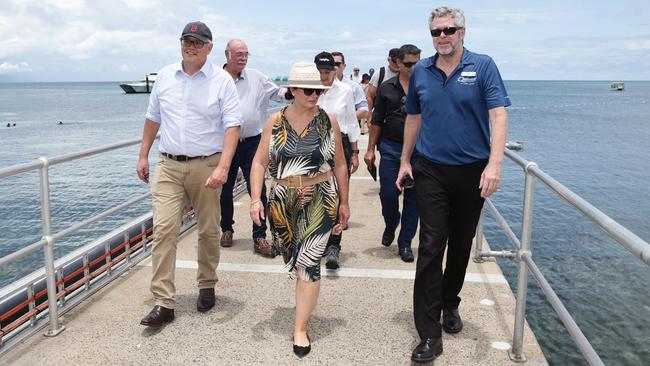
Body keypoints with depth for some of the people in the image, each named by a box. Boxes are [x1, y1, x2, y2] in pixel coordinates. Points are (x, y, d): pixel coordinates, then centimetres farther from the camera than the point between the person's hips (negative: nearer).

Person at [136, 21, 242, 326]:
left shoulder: (222, 81, -4)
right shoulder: (164, 76, 8)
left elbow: (232, 126, -10)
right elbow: (153, 118, 18)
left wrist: (223, 167, -21)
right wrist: (143, 156, 16)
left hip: (206, 166, -2)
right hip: (168, 166, 3)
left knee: (208, 231, 8)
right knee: (163, 230, -6)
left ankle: (207, 286, 30)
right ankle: (164, 303, -2)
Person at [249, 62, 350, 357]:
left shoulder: (328, 121, -1)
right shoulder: (275, 122, 1)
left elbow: (339, 165, 5)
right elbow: (260, 162, 0)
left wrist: (344, 203, 6)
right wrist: (255, 199, -11)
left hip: (321, 200, -2)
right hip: (283, 202, 2)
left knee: (308, 261, -8)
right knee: (292, 259, 15)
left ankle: (300, 329, 2)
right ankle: (306, 302, 43)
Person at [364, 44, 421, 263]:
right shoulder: (387, 88, 5)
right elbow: (377, 121, 8)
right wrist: (370, 149, 4)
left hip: (418, 149, 0)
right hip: (391, 148, 1)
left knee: (412, 197, 4)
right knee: (388, 193, -1)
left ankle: (405, 243, 16)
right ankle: (390, 226, 30)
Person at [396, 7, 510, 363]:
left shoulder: (482, 66, -5)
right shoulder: (421, 71, 4)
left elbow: (498, 114, -14)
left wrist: (494, 163, -25)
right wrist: (405, 161, 13)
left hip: (472, 172, -1)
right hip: (431, 172, 1)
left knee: (461, 245, 14)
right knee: (431, 247, -5)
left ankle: (450, 305, 36)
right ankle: (429, 333, -1)